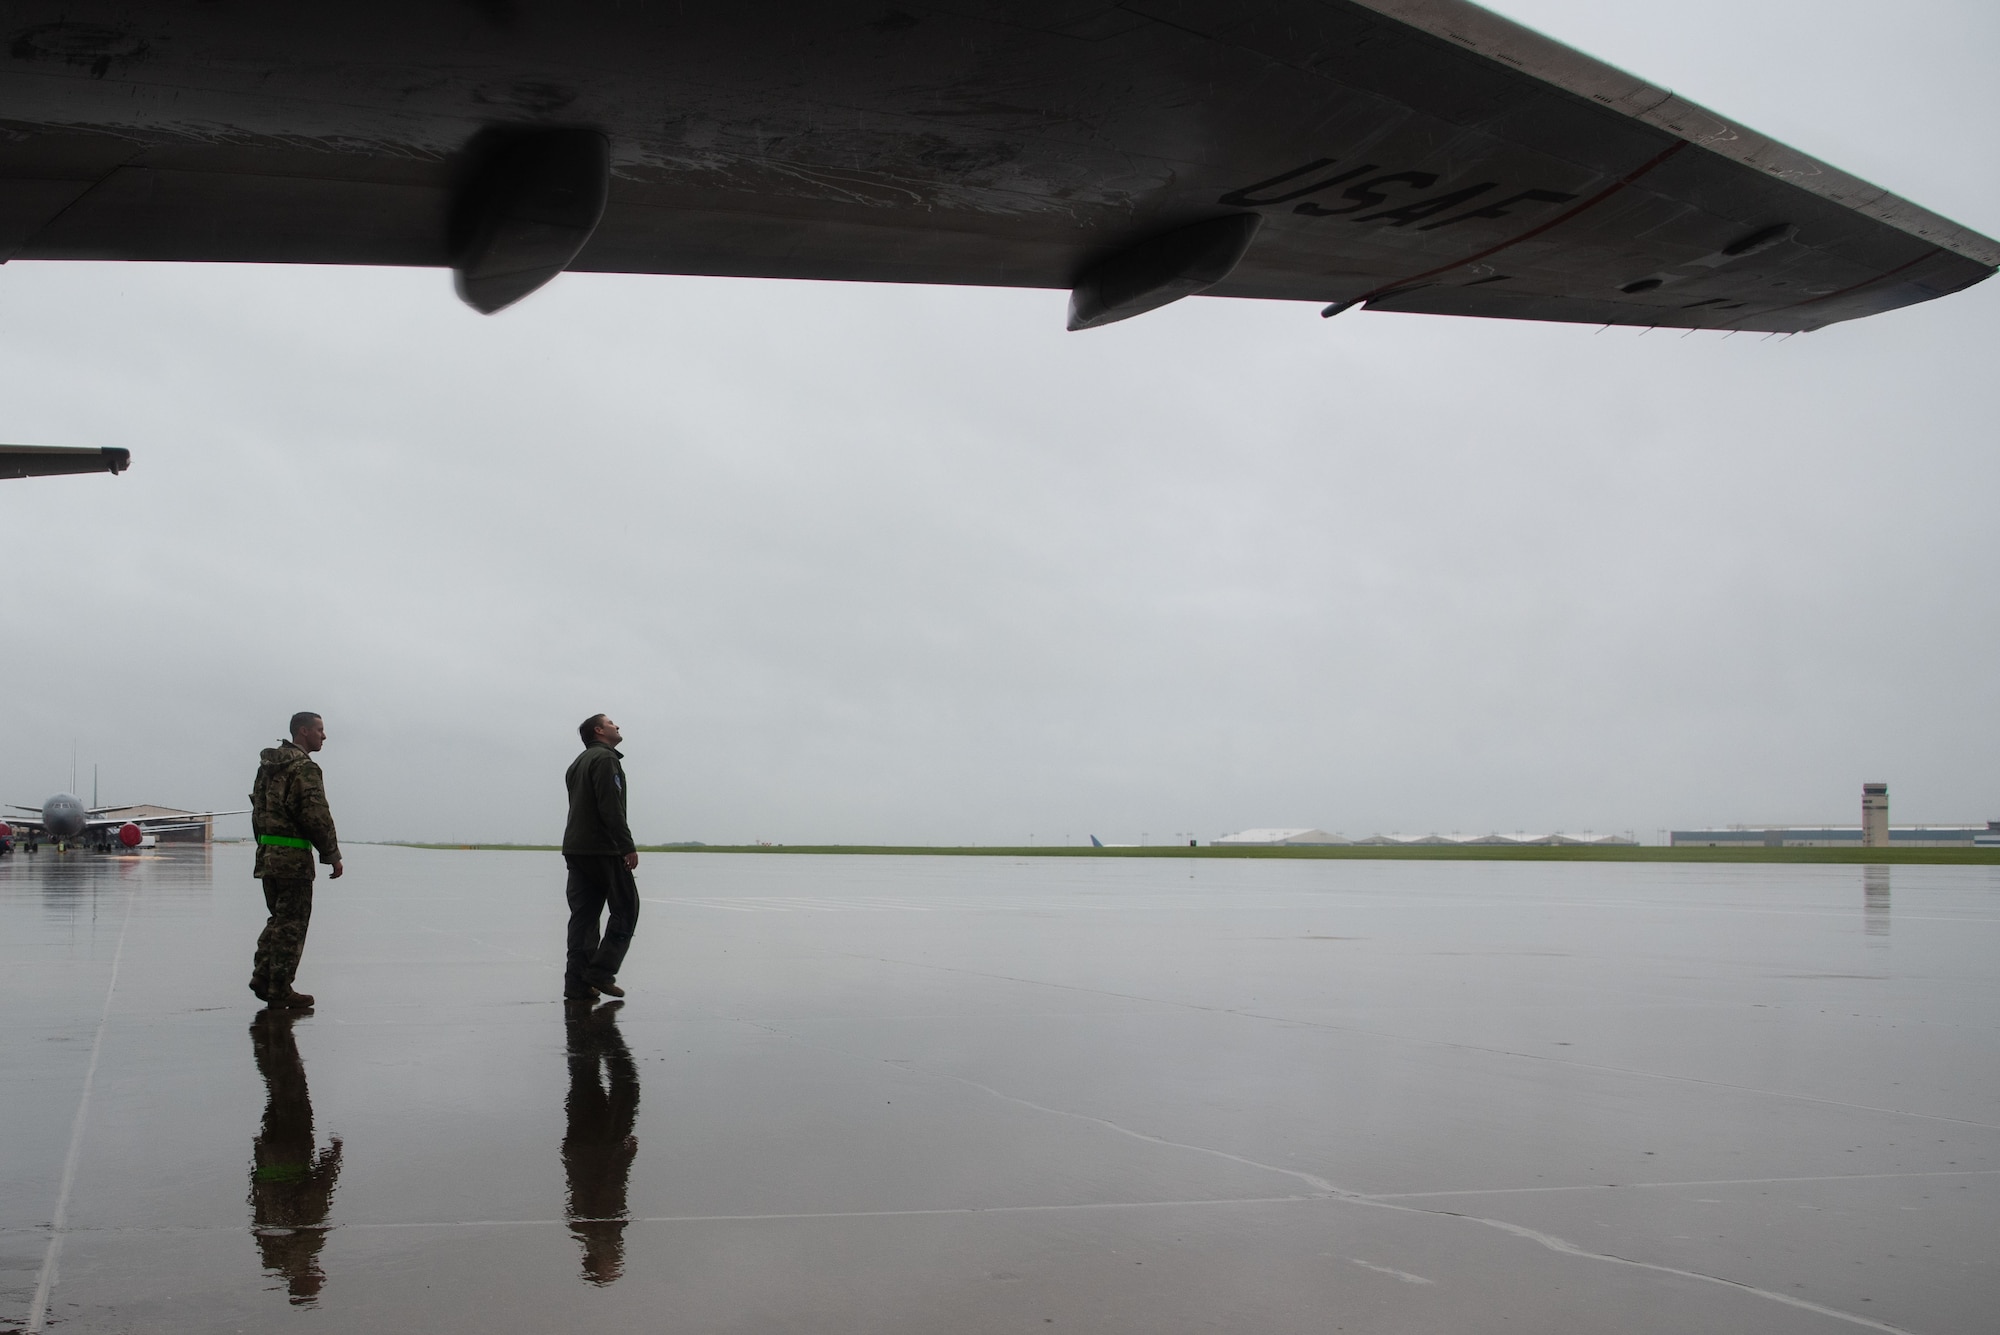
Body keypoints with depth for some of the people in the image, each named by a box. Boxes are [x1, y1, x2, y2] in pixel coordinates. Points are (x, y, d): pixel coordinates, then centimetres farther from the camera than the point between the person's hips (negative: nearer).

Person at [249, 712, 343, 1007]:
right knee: (291, 925, -2)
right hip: (294, 858, -9)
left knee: (279, 920, 18)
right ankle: (280, 990, 0)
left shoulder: (268, 766, 16)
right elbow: (317, 816, -17)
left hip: (267, 855, 9)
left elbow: (258, 810, 19)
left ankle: (262, 978, 14)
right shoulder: (304, 769, -13)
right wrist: (333, 855, -10)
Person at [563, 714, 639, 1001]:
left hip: (574, 848, 9)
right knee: (625, 908, 0)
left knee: (583, 915, 6)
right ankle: (601, 971, -7)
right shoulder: (605, 758, -9)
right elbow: (611, 808, -19)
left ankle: (577, 983, 1)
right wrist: (627, 846, -19)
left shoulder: (577, 764, 22)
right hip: (602, 848, -9)